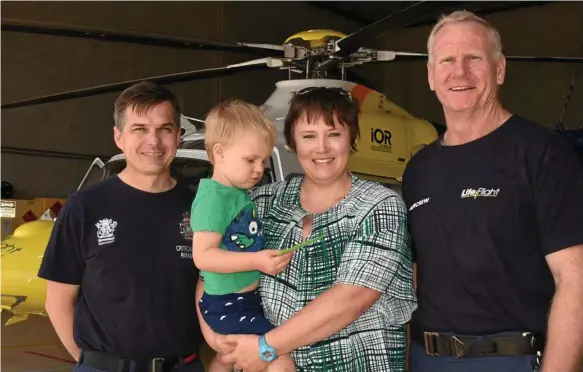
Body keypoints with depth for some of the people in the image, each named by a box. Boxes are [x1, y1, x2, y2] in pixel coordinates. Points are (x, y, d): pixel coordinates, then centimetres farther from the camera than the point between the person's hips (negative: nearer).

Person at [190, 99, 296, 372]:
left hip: (246, 301, 11)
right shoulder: (213, 197, -20)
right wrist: (256, 261, -31)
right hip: (229, 306, -11)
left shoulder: (241, 193, 8)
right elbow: (203, 255, -27)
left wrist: (269, 254, 12)